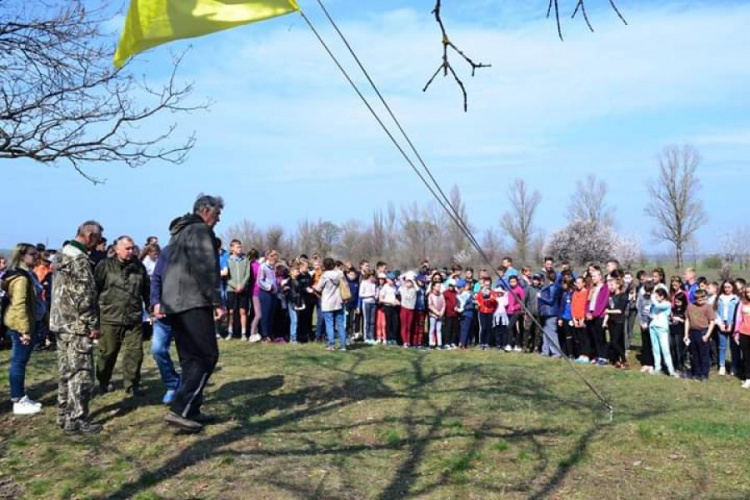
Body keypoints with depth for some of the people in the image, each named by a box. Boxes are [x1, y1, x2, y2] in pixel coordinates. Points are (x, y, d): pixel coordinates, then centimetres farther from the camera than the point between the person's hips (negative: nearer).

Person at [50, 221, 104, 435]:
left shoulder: (62, 255, 16)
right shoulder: (79, 258, -16)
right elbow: (84, 297, -21)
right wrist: (93, 325, -14)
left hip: (60, 323, 10)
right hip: (77, 326, -10)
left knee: (67, 373, 16)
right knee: (82, 374, -4)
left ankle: (65, 416, 23)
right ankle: (77, 420, 1)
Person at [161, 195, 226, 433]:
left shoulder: (179, 232, 23)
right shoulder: (201, 230, -8)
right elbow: (205, 270, -18)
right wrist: (217, 302, -16)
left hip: (174, 303, 10)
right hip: (193, 303, -10)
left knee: (190, 358, 13)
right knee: (207, 356, -8)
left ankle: (190, 410, 15)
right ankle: (180, 410, -13)